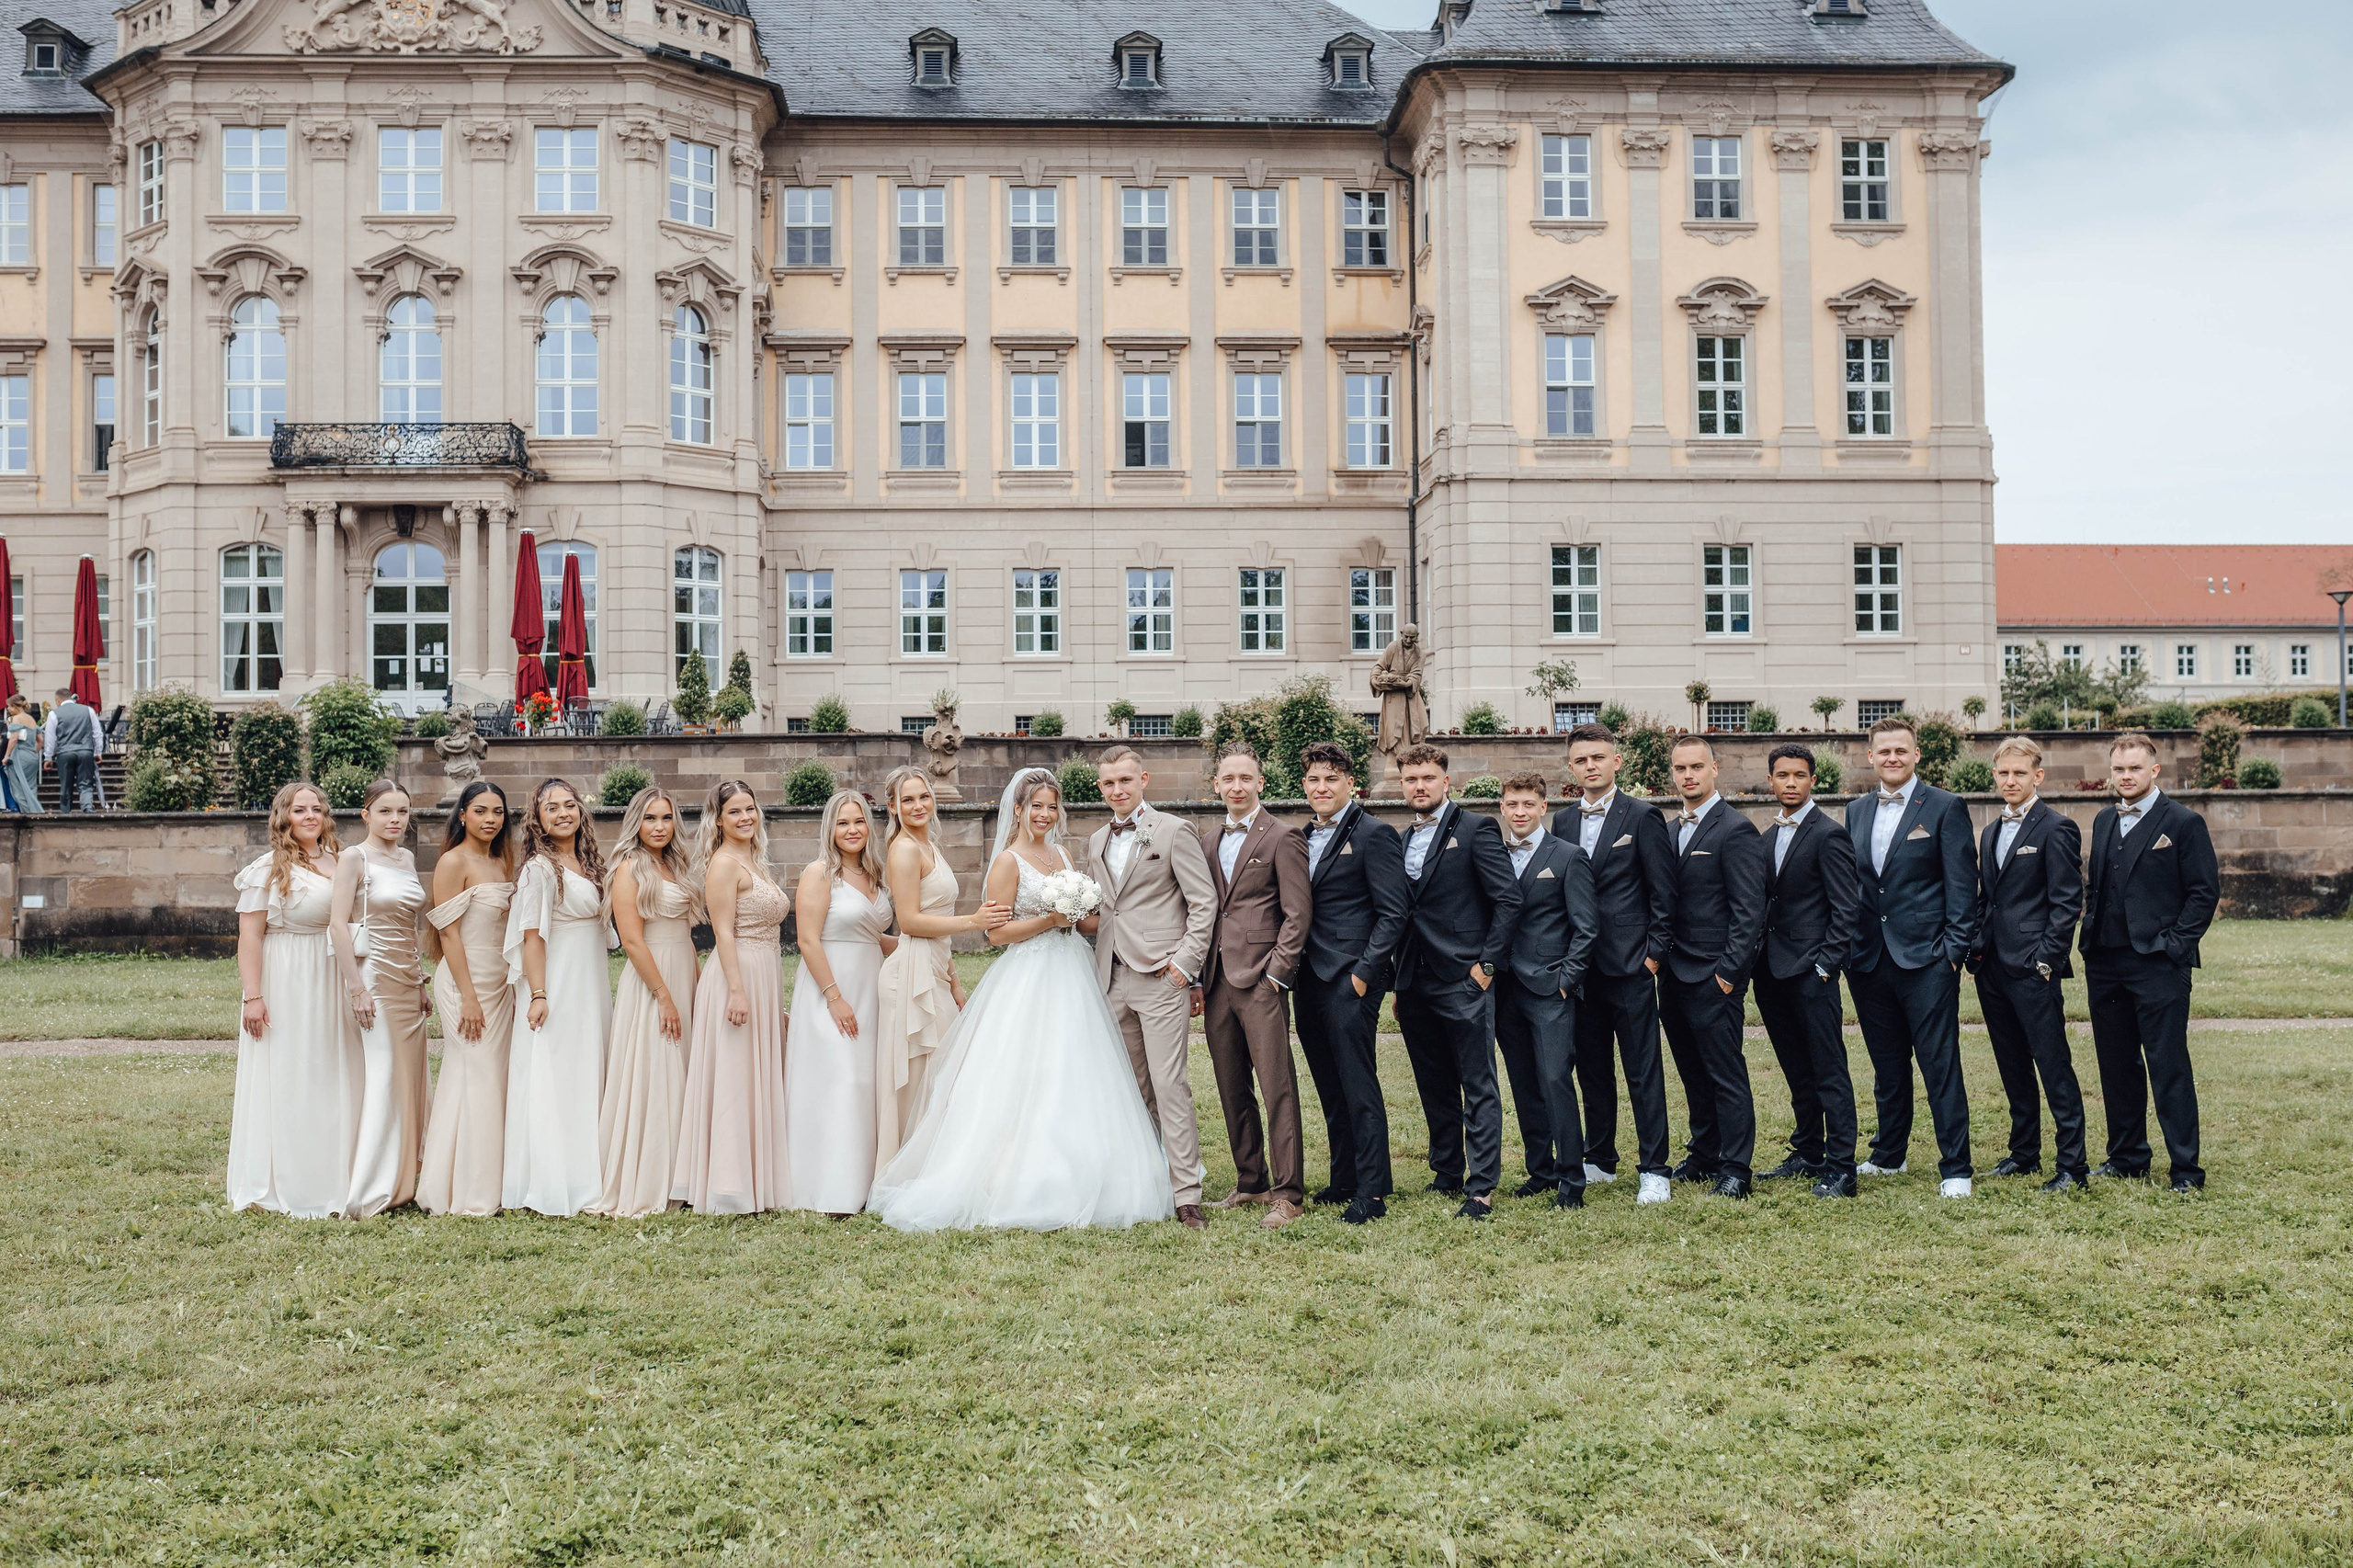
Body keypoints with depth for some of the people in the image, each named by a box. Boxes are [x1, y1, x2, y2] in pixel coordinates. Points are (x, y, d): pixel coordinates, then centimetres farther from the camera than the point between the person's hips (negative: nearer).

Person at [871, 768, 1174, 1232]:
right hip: (1026, 981, -7)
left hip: (1069, 978, 7)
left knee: (1072, 1084, 6)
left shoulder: (1061, 855, 14)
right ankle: (1019, 1187, -2)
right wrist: (1051, 919, -17)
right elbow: (998, 932, -11)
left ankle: (1069, 1186, 13)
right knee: (1024, 1083, -7)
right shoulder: (1008, 861, -6)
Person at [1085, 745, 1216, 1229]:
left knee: (1169, 1085, -9)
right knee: (1131, 1087, 9)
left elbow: (1204, 902, -5)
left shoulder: (1173, 832, -3)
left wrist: (1184, 963, -11)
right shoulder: (1097, 842, 17)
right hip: (1113, 979, 6)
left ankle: (1186, 1194, -6)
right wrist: (1080, 920, 3)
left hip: (1161, 977, -6)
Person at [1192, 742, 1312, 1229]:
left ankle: (1287, 1193, -2)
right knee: (1231, 1089, 10)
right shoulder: (1207, 838, 17)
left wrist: (1276, 976, -11)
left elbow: (1296, 915, -6)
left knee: (1277, 1087, -6)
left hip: (1261, 979, -6)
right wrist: (1199, 977, 11)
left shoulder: (1282, 838, -2)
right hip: (1216, 982, 6)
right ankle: (1250, 1183, 20)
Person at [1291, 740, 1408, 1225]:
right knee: (1330, 1089, 13)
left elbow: (1393, 913, -11)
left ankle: (1372, 1193, -1)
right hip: (1310, 982, 8)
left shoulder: (1375, 834, -7)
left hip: (1350, 983, -8)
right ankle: (1343, 1180, 22)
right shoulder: (1302, 838, 15)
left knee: (1359, 1088, -6)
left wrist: (1364, 973, -15)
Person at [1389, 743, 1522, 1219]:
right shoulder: (1402, 841, 15)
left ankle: (1480, 1189, -2)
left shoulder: (1476, 830, -4)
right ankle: (1446, 1175, 24)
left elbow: (1509, 899, -9)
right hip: (1416, 984, 7)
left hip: (1463, 982, -6)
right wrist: (1399, 983, 12)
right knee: (1434, 1087, 14)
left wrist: (1487, 964, -12)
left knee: (1478, 1087, -3)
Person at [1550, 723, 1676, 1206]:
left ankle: (1653, 1170, 2)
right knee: (1591, 1067, 12)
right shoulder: (1562, 822, 12)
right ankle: (1599, 1160, 23)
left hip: (1629, 965, -5)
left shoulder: (1643, 817, -2)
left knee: (1643, 1070, -2)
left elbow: (1664, 892, -3)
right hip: (1578, 965, 5)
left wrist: (1653, 952, -8)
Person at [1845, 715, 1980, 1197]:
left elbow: (1962, 885, -5)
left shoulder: (1945, 808, -2)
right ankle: (1889, 1154, 28)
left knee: (1941, 1066, -5)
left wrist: (1955, 949, -11)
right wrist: (1847, 947, 10)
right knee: (1887, 1066, 15)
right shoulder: (1857, 812, 13)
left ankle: (1955, 1169, -1)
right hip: (1869, 959, 5)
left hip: (1926, 958, -5)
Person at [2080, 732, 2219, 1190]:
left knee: (2169, 1067, -5)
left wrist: (2174, 945, -12)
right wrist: (2090, 944, 10)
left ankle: (2186, 1167, 0)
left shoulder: (2183, 822, -3)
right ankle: (2127, 1156, 22)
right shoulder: (2105, 822, 15)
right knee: (2117, 1066, 11)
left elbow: (2205, 891, -5)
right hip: (2106, 963, 6)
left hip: (2158, 964, -6)